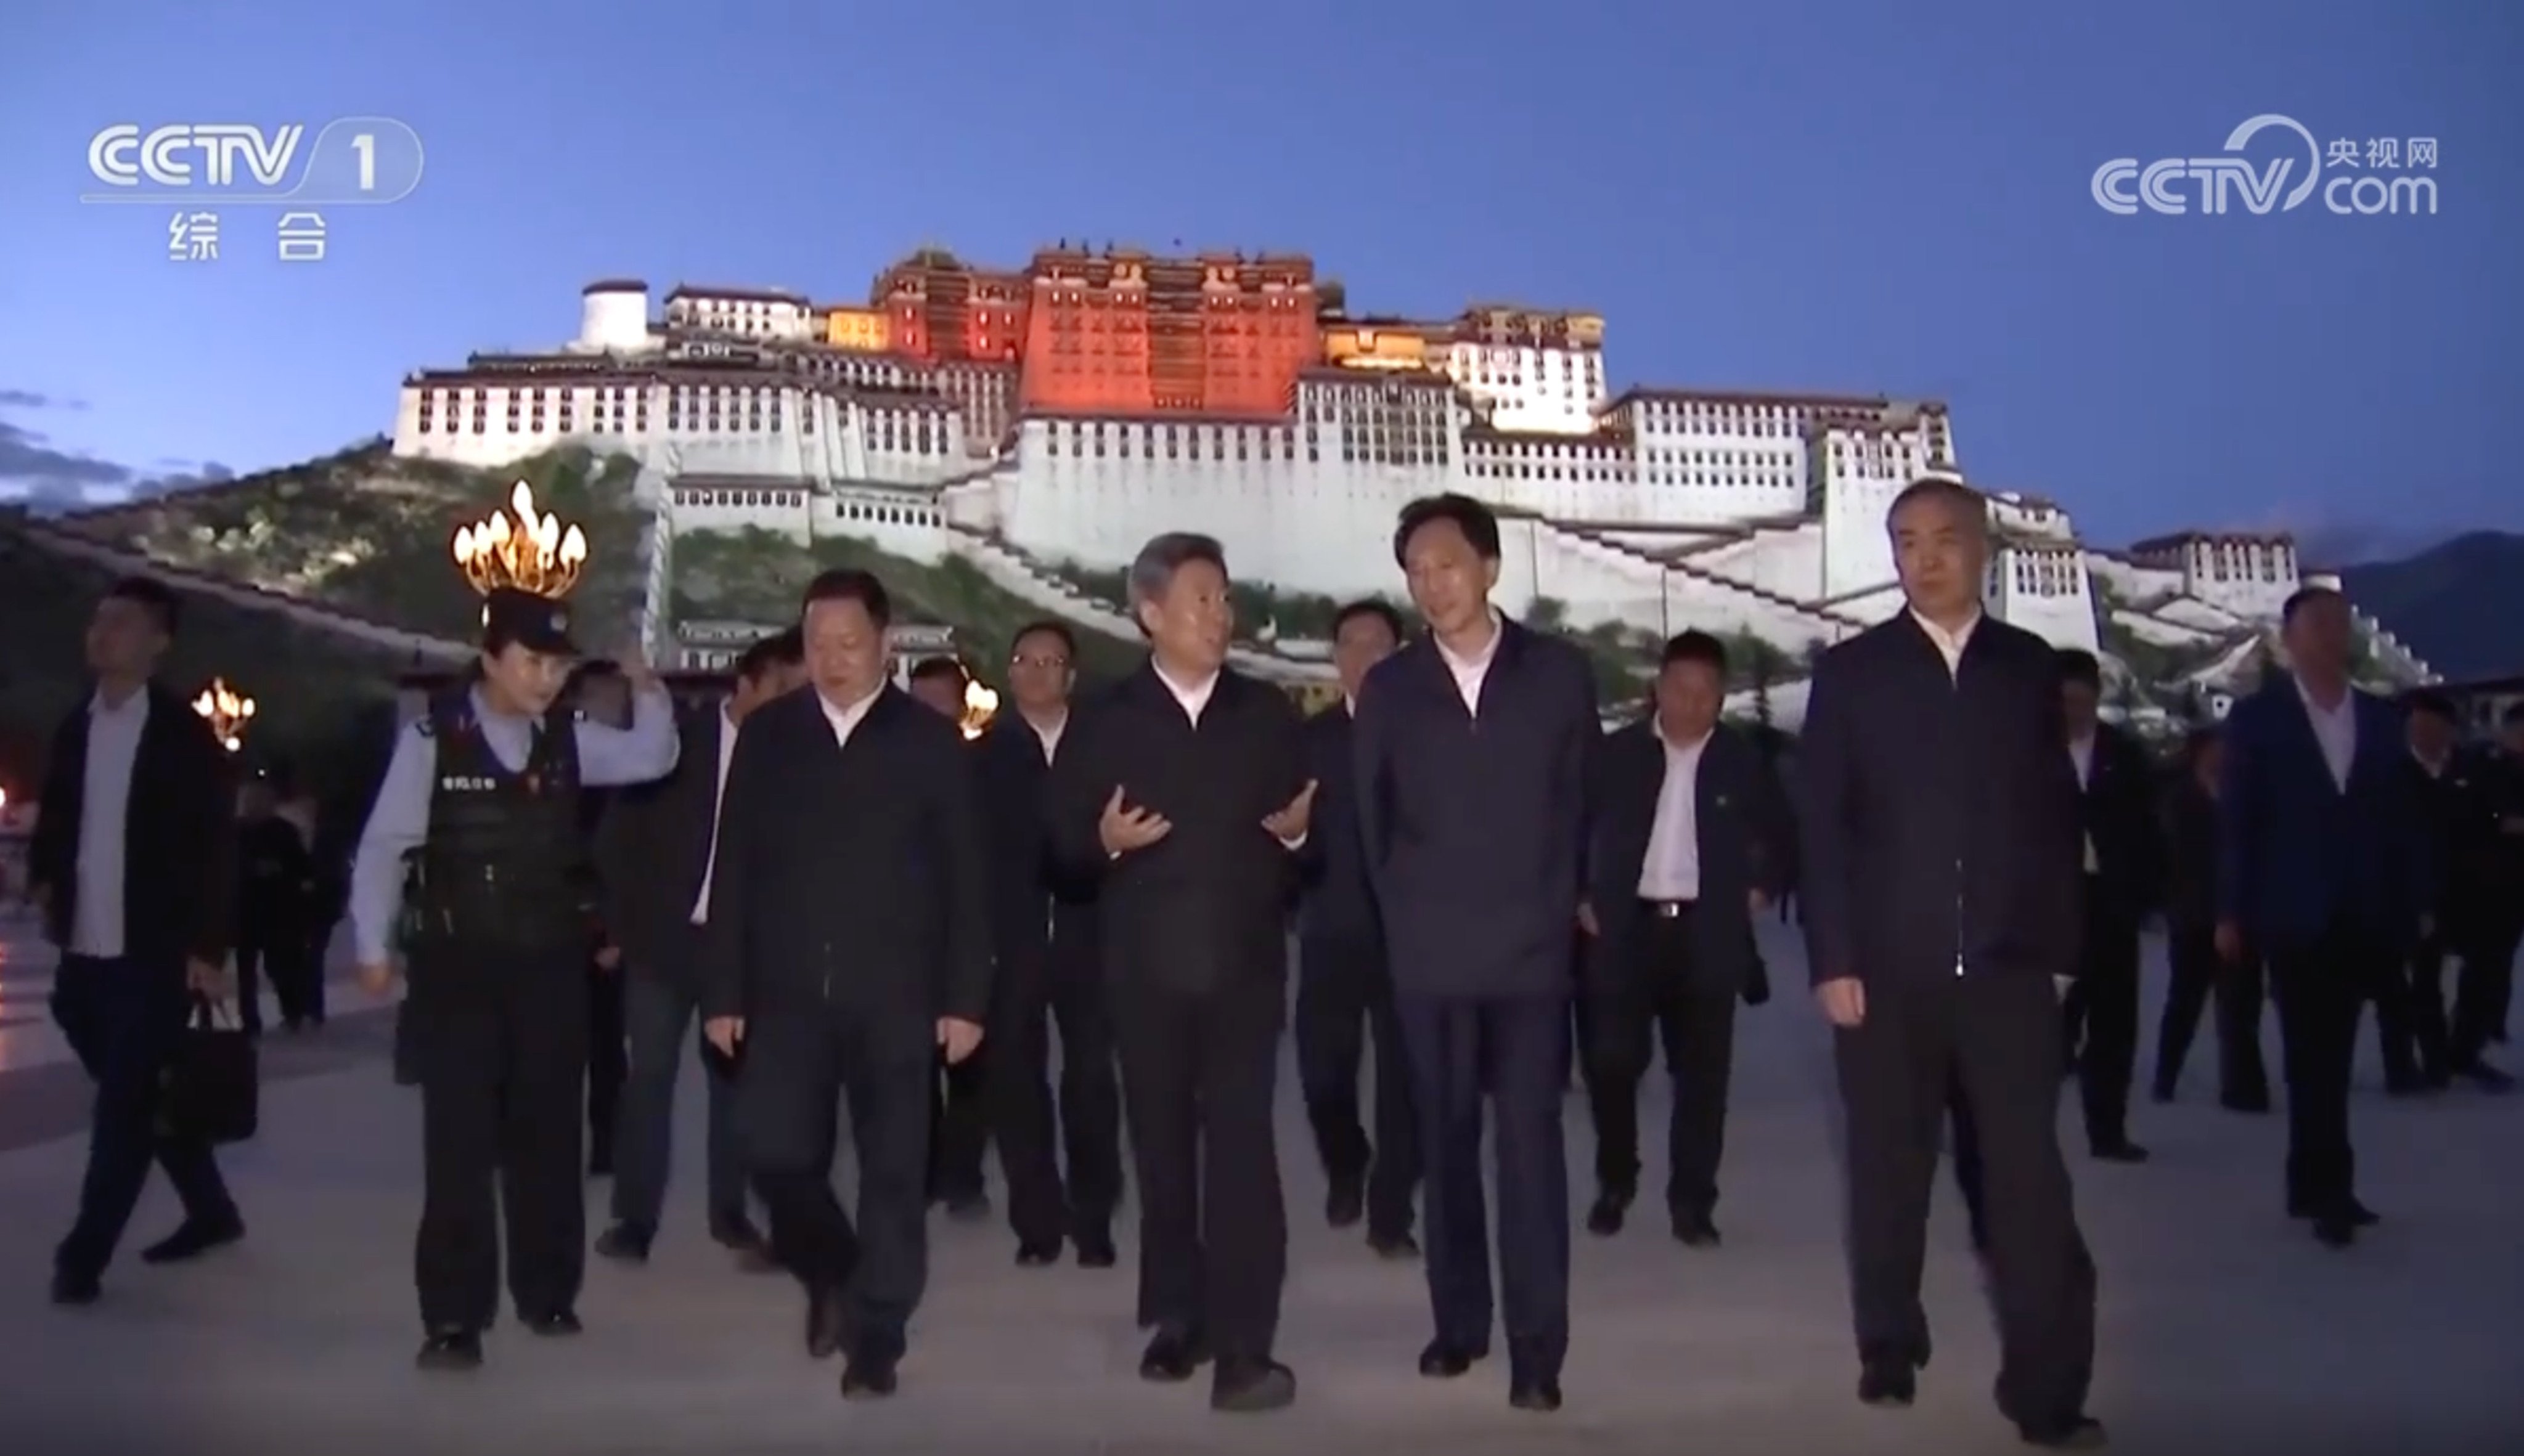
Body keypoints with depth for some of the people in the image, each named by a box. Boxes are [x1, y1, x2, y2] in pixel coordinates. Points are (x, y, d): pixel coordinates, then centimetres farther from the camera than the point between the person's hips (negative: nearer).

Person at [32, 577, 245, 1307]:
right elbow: (54, 817, 18)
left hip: (156, 953, -6)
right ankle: (210, 1212, 30)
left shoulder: (185, 733, -6)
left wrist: (208, 949, -14)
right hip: (87, 952, 6)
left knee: (123, 1103, -5)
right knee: (142, 1097, 16)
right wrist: (44, 878, -2)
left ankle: (84, 1251, 0)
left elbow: (215, 844, -9)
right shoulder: (75, 727, 11)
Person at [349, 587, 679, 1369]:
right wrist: (374, 945, -6)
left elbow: (652, 759, 9)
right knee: (459, 1138, -2)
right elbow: (385, 844, -5)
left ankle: (548, 1290, 25)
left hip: (551, 963, 4)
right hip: (458, 965, -4)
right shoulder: (433, 738, -8)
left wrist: (648, 693, -9)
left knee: (548, 1131, 12)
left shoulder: (567, 738, 3)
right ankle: (453, 1315, 3)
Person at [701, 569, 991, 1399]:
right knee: (775, 1150, -4)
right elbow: (734, 867, 5)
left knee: (893, 1168, 2)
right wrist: (725, 991, 0)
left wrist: (965, 997, -5)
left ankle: (876, 1336, 15)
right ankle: (830, 1273, 25)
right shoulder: (766, 734, 7)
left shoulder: (931, 739, 2)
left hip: (895, 993, -1)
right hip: (789, 990, 1)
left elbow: (966, 877, 1)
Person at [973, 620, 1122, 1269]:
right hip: (1011, 939, 1)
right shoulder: (986, 753, 7)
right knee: (1017, 1078, 2)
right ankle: (1037, 1222, 12)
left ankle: (1093, 1221, 11)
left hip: (1084, 934, -1)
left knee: (1092, 1076, 1)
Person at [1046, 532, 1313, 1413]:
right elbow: (1064, 839, 4)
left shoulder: (1268, 715, 7)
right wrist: (1106, 839, -16)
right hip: (1146, 968, 1)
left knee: (1242, 1144, -10)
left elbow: (1305, 826, 9)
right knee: (1162, 1145, 10)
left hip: (1244, 962, -1)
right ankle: (1177, 1317, 23)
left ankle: (1244, 1344, -11)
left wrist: (1298, 831, -13)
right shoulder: (1105, 722, 6)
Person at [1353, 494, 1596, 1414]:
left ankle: (1537, 1348, 0)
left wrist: (1555, 908, 5)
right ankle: (1458, 1322, 20)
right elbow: (1372, 817, 11)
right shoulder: (1388, 687, 7)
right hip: (1429, 955, 2)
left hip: (1532, 948, -2)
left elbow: (1579, 805, 8)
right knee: (1445, 1145, 8)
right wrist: (1405, 915, 8)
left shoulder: (1559, 674, 4)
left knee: (1531, 1145, -4)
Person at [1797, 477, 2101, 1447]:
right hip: (1888, 968, 0)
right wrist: (1832, 961, -7)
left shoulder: (2030, 667, 8)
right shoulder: (1852, 671, 4)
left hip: (2008, 966, 0)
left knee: (2029, 1178, -4)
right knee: (1889, 1172, 9)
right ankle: (1889, 1352, 24)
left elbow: (2059, 815, 8)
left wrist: (2060, 947, 2)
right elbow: (1822, 825, 0)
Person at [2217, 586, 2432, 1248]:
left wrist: (2417, 903, 4)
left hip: (2365, 915, 3)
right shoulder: (2257, 716, 0)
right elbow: (2236, 820, -2)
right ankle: (2329, 1187, 0)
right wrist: (2231, 913, -6)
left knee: (2327, 1054, 9)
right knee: (2314, 1055, -3)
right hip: (2296, 914, -3)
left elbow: (2403, 817, 10)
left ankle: (2312, 1183, 17)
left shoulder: (2381, 719, 10)